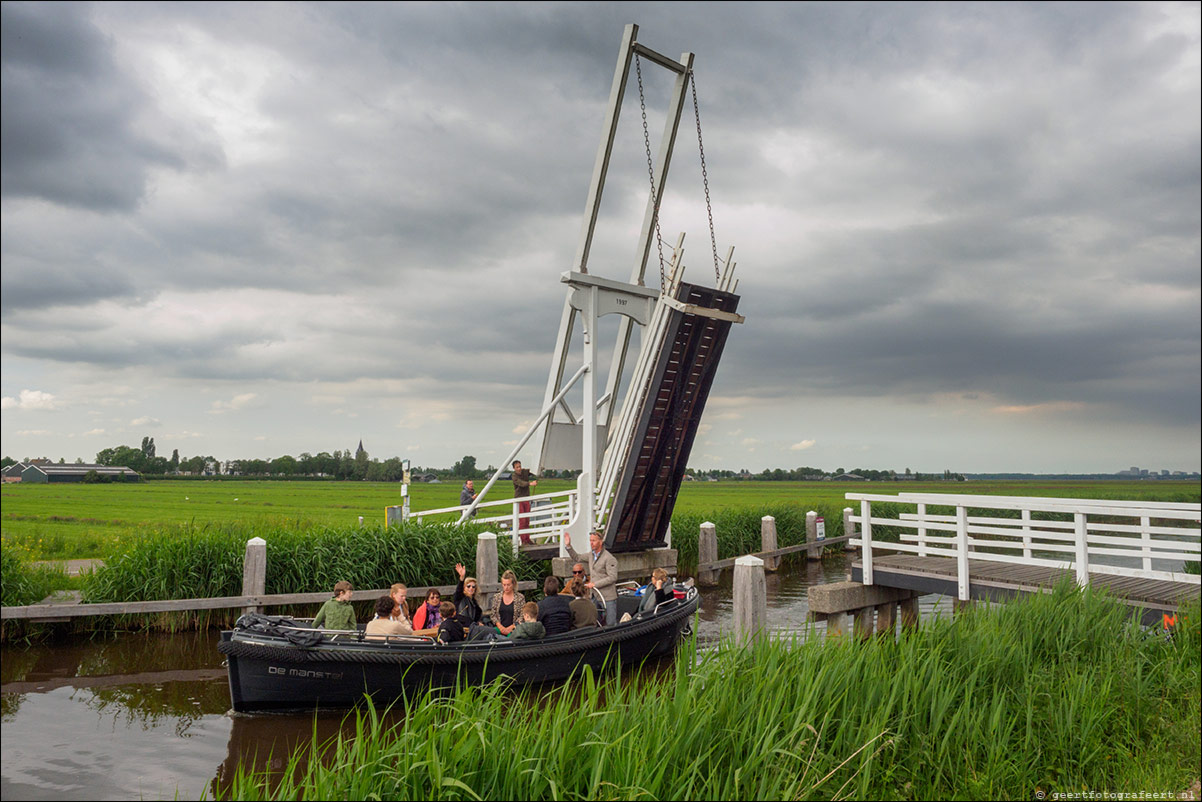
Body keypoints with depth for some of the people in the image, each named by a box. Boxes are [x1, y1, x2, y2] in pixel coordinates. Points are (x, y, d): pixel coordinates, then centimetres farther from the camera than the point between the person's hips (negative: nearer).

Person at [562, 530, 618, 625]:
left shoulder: (609, 558, -13)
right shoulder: (591, 555, 11)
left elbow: (612, 578, -19)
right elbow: (577, 557, 27)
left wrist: (595, 584, -18)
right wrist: (568, 546, 14)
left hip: (608, 598, -7)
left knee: (610, 625, -6)